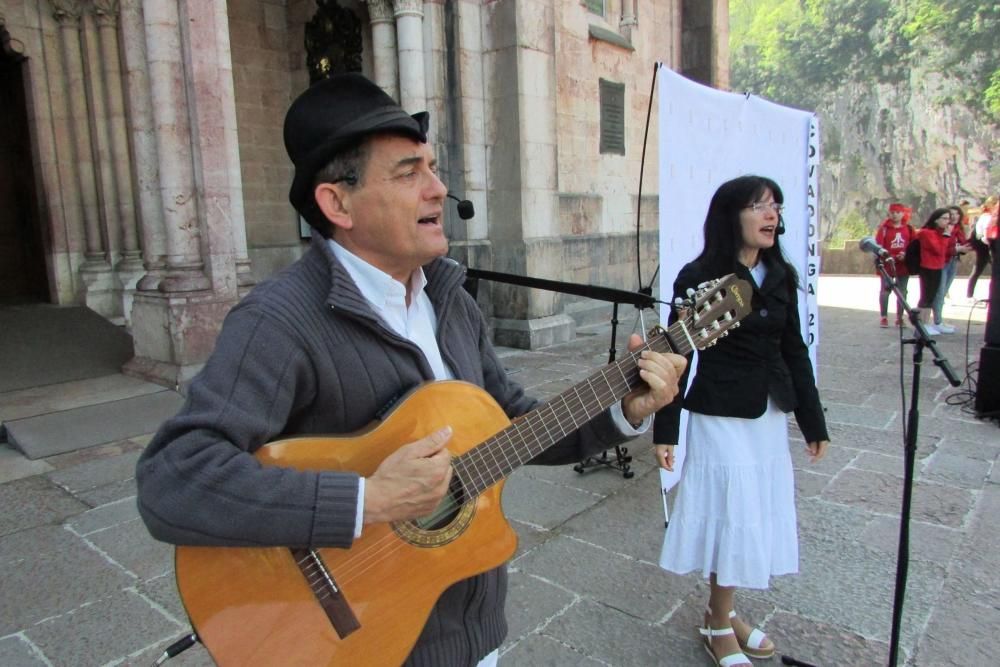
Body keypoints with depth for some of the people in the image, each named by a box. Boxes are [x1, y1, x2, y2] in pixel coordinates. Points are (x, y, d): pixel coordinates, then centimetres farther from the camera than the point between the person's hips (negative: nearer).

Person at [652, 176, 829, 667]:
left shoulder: (780, 276, 6)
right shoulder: (699, 277, -12)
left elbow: (795, 352, 11)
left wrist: (814, 423, 12)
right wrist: (664, 431, -13)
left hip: (770, 417, 7)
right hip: (721, 418, -6)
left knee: (759, 517, 15)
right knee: (732, 518, 2)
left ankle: (724, 610, 35)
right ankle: (718, 626, 25)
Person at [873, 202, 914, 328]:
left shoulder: (908, 229, 7)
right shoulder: (884, 228, -2)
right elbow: (878, 245, -9)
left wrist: (906, 254, -9)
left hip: (903, 264, 3)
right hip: (887, 264, -3)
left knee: (902, 292, 7)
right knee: (885, 290, 1)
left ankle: (899, 317, 16)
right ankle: (883, 317, 9)